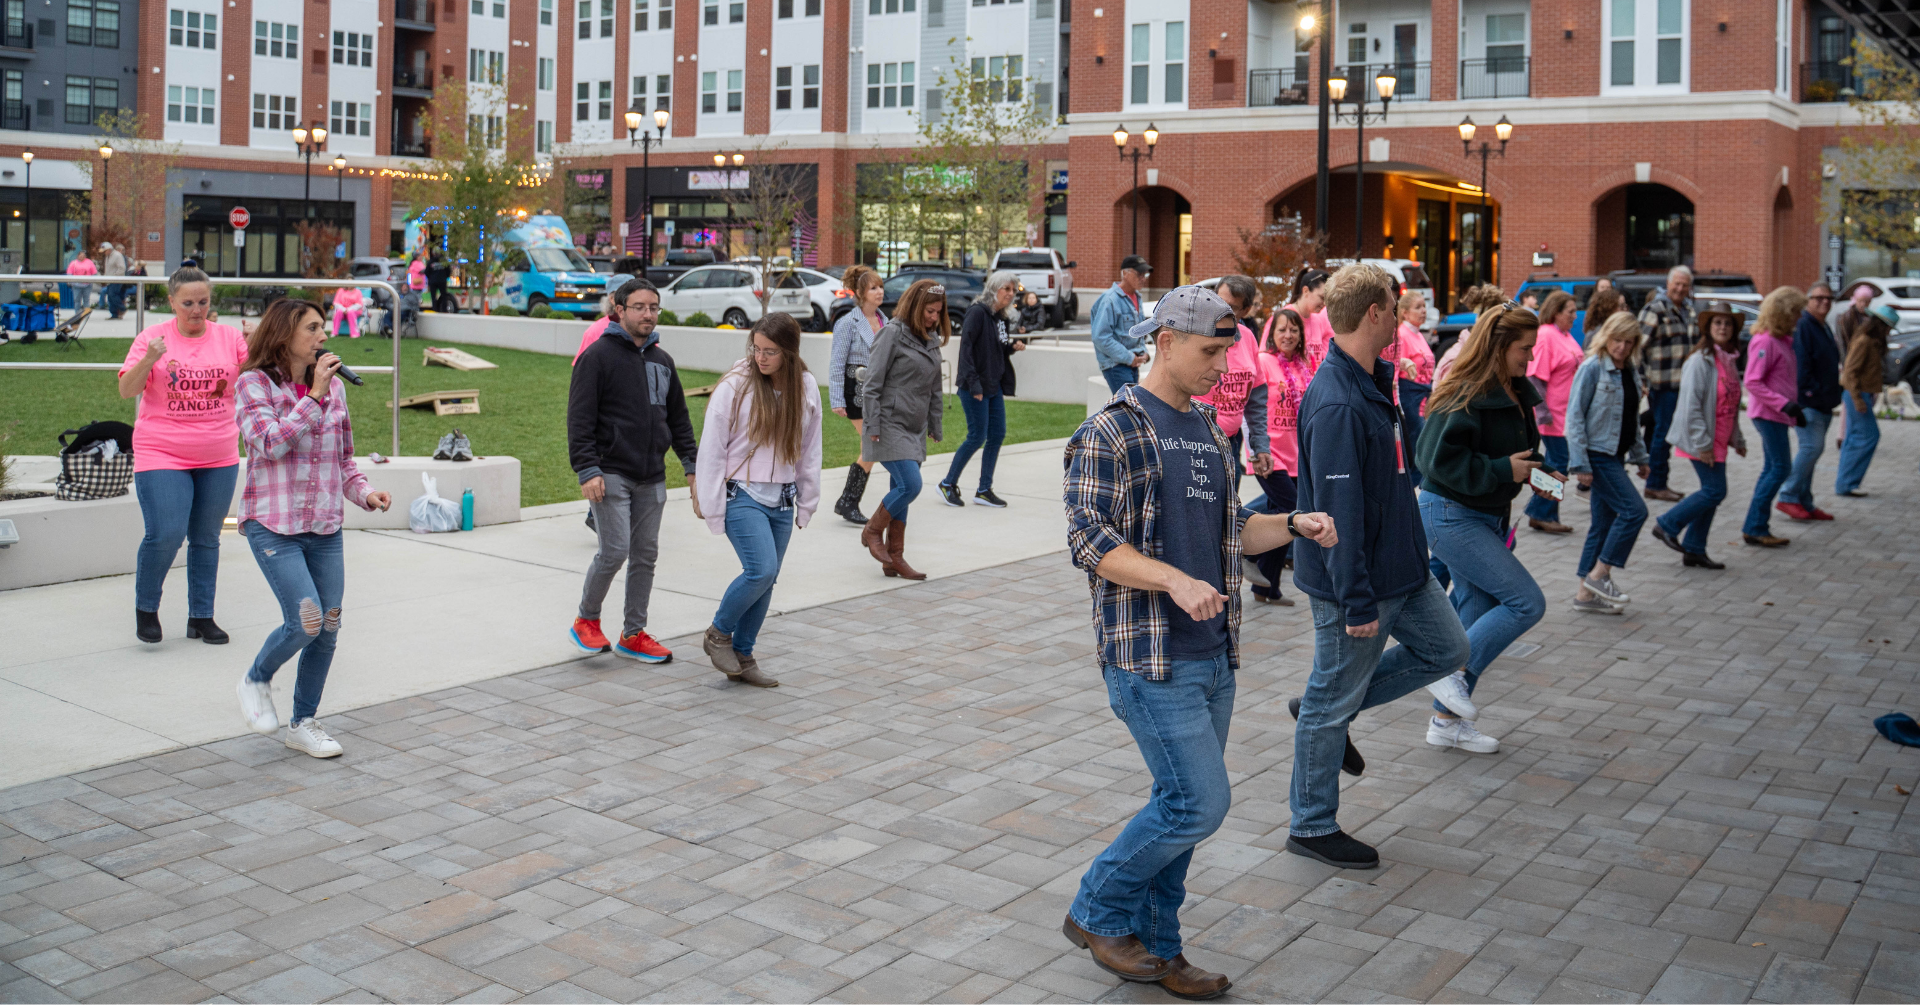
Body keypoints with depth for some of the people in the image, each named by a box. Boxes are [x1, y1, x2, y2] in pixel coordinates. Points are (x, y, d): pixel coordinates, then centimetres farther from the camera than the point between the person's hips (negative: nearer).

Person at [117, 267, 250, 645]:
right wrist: (148, 360, -24)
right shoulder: (153, 337, -1)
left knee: (207, 539, 9)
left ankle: (201, 617, 21)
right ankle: (145, 608, 12)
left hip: (219, 457, 3)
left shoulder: (229, 337, 4)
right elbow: (127, 390, -7)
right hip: (161, 456, -3)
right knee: (165, 535, -12)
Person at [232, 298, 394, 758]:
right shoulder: (255, 383, -5)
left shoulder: (334, 387, 9)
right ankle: (256, 680, 15)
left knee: (328, 628, 4)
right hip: (273, 524, -5)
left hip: (325, 528, 5)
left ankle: (304, 723, 21)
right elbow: (270, 444, -20)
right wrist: (313, 396, -21)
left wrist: (365, 492, 1)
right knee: (306, 620, -15)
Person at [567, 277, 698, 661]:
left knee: (645, 555, 6)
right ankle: (586, 619, 12)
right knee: (615, 551, -11)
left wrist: (691, 464, 12)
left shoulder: (662, 360, 14)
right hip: (610, 474, -6)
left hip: (652, 478, 6)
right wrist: (587, 471, -18)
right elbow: (580, 419, -10)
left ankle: (633, 635, 16)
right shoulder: (598, 355, -6)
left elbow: (678, 418, 21)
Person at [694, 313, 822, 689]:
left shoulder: (805, 388, 2)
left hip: (781, 501, 5)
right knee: (761, 570, -19)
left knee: (765, 580, 7)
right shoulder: (734, 386, -11)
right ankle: (718, 634, 5)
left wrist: (807, 501, 13)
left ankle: (742, 656, 21)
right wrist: (711, 505, -7)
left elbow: (809, 449, 12)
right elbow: (712, 449, -7)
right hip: (742, 495, -5)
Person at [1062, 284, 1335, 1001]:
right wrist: (1175, 580, -29)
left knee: (1182, 806, 12)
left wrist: (1294, 525, 5)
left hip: (1214, 652, 8)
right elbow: (1088, 540, -18)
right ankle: (1098, 913, 10)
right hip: (1150, 655, -8)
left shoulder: (1206, 427, 15)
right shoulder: (1113, 430, -10)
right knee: (1201, 802, -10)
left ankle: (1155, 947, 26)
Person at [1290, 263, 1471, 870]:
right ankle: (1311, 826, 20)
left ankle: (1330, 709, 26)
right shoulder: (1337, 406, -26)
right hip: (1358, 581, -10)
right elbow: (1340, 512, -26)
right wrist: (1358, 601, -24)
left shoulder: (1369, 384, 6)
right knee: (1335, 699, 4)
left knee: (1446, 648, 18)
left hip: (1400, 569, 10)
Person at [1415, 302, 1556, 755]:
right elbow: (1440, 459, -26)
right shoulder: (1467, 396, -20)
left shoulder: (1517, 392, 9)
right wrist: (1503, 470, -22)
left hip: (1485, 517, 10)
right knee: (1527, 602, -13)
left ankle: (1447, 718, 22)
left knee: (1478, 618, 12)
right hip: (1450, 516, -10)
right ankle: (1451, 670, -1)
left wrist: (1534, 472, 4)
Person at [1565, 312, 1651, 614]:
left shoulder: (1630, 372, 12)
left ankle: (1587, 594, 14)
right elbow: (1574, 416, -13)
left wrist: (1640, 455, 20)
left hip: (1615, 455, 8)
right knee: (1634, 510, -13)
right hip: (1597, 454, -8)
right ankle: (1598, 575, -4)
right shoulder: (1592, 369, -11)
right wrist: (1580, 463, -18)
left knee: (1604, 523, 8)